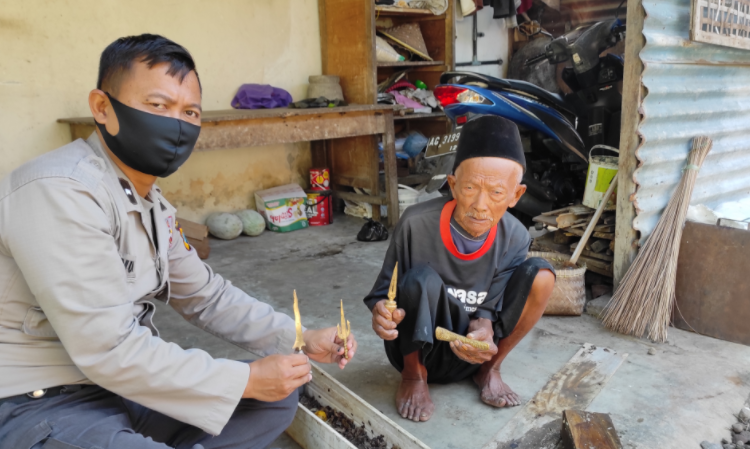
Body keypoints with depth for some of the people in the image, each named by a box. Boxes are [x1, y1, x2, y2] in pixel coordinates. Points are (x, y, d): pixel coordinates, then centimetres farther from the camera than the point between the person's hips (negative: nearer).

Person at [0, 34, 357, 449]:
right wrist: (246, 379, -18)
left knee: (277, 397, 7)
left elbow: (206, 296, 13)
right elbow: (108, 350, -26)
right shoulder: (61, 191, -23)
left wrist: (303, 340, 2)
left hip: (127, 384, 9)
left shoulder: (152, 203, 7)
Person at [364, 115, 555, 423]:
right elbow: (383, 292, -13)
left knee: (540, 276, -15)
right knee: (422, 278, -34)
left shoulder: (515, 238, -13)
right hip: (415, 348, -2)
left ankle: (489, 368, 5)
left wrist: (484, 332, -33)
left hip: (467, 352, 3)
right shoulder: (417, 223, -23)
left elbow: (487, 307, -9)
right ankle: (414, 375, -6)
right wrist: (382, 313, -37)